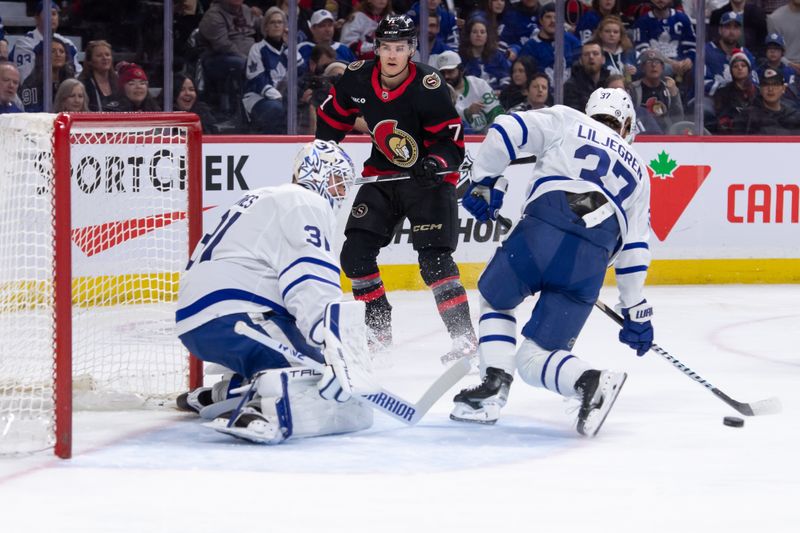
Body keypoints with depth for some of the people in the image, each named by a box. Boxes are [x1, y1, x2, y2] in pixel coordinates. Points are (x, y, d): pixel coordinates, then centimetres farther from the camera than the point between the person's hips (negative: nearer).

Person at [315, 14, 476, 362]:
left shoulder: (429, 86, -23)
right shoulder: (358, 79, -9)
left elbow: (453, 141, -20)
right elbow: (332, 117, 9)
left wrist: (436, 164, -38)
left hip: (427, 178, -6)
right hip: (382, 174, 6)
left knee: (434, 259, -17)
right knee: (355, 253, 0)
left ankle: (463, 335, -12)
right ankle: (379, 329, 15)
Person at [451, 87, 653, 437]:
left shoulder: (567, 121, 23)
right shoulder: (637, 169, 32)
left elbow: (508, 130, 7)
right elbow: (635, 247, 27)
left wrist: (485, 180, 17)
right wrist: (636, 311, 30)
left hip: (543, 227, -3)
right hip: (592, 258, 3)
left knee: (496, 300, 25)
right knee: (534, 358, 7)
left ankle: (494, 384, 4)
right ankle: (590, 381, -22)